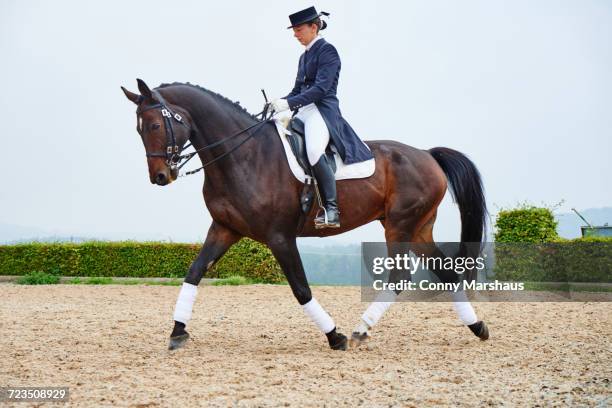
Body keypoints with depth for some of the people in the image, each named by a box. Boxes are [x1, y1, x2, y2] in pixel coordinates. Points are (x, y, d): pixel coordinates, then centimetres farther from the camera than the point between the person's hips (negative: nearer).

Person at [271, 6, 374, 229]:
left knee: (314, 151, -34)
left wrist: (288, 103, -23)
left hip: (323, 110, -10)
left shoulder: (327, 50, -6)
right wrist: (279, 103, 3)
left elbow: (321, 88, -17)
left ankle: (331, 210, -34)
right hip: (304, 110, 10)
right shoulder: (304, 56, 20)